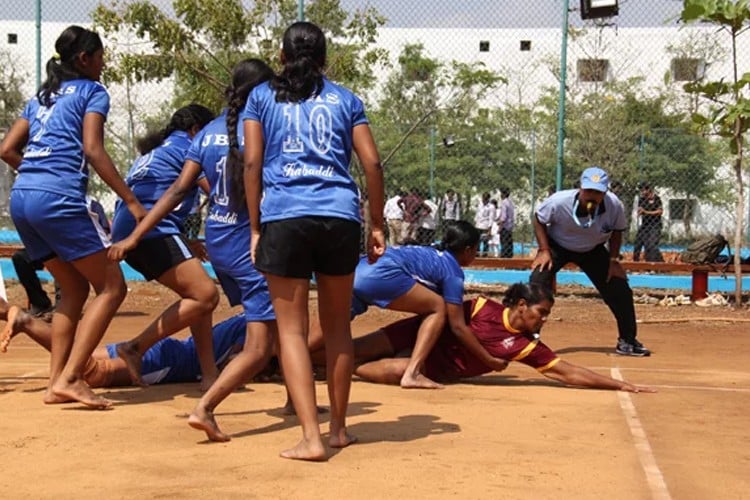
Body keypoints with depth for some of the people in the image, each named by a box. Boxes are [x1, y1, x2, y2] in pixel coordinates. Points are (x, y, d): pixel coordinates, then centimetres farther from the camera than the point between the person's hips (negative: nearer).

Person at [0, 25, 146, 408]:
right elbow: (92, 150, -9)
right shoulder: (92, 92, 5)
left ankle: (57, 381, 11)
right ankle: (68, 379, -9)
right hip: (59, 200, -8)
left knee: (74, 288, 18)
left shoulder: (43, 96, 26)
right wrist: (131, 200, -10)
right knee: (111, 287, -1)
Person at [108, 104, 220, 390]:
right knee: (205, 295, -15)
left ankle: (209, 373, 4)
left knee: (196, 295, 11)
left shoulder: (156, 147, 30)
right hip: (153, 230, -10)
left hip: (126, 229, 10)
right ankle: (136, 347, -15)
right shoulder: (185, 144, 4)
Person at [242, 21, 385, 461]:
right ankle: (339, 428, 24)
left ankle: (312, 437, -8)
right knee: (338, 326, 15)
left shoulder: (262, 96, 13)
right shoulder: (345, 99, 16)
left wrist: (255, 228, 6)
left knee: (292, 328, 1)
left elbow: (252, 163, 3)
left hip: (283, 216, -2)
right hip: (340, 215, 2)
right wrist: (377, 224, 13)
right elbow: (373, 163, 7)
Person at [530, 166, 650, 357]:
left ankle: (627, 341, 15)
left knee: (621, 291, -4)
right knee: (538, 284, -24)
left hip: (593, 250, 2)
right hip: (557, 246, -2)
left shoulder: (614, 205, -27)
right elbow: (539, 220, -13)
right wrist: (544, 250, -20)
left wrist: (613, 260, -11)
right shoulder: (559, 202, -33)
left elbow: (616, 231, -5)